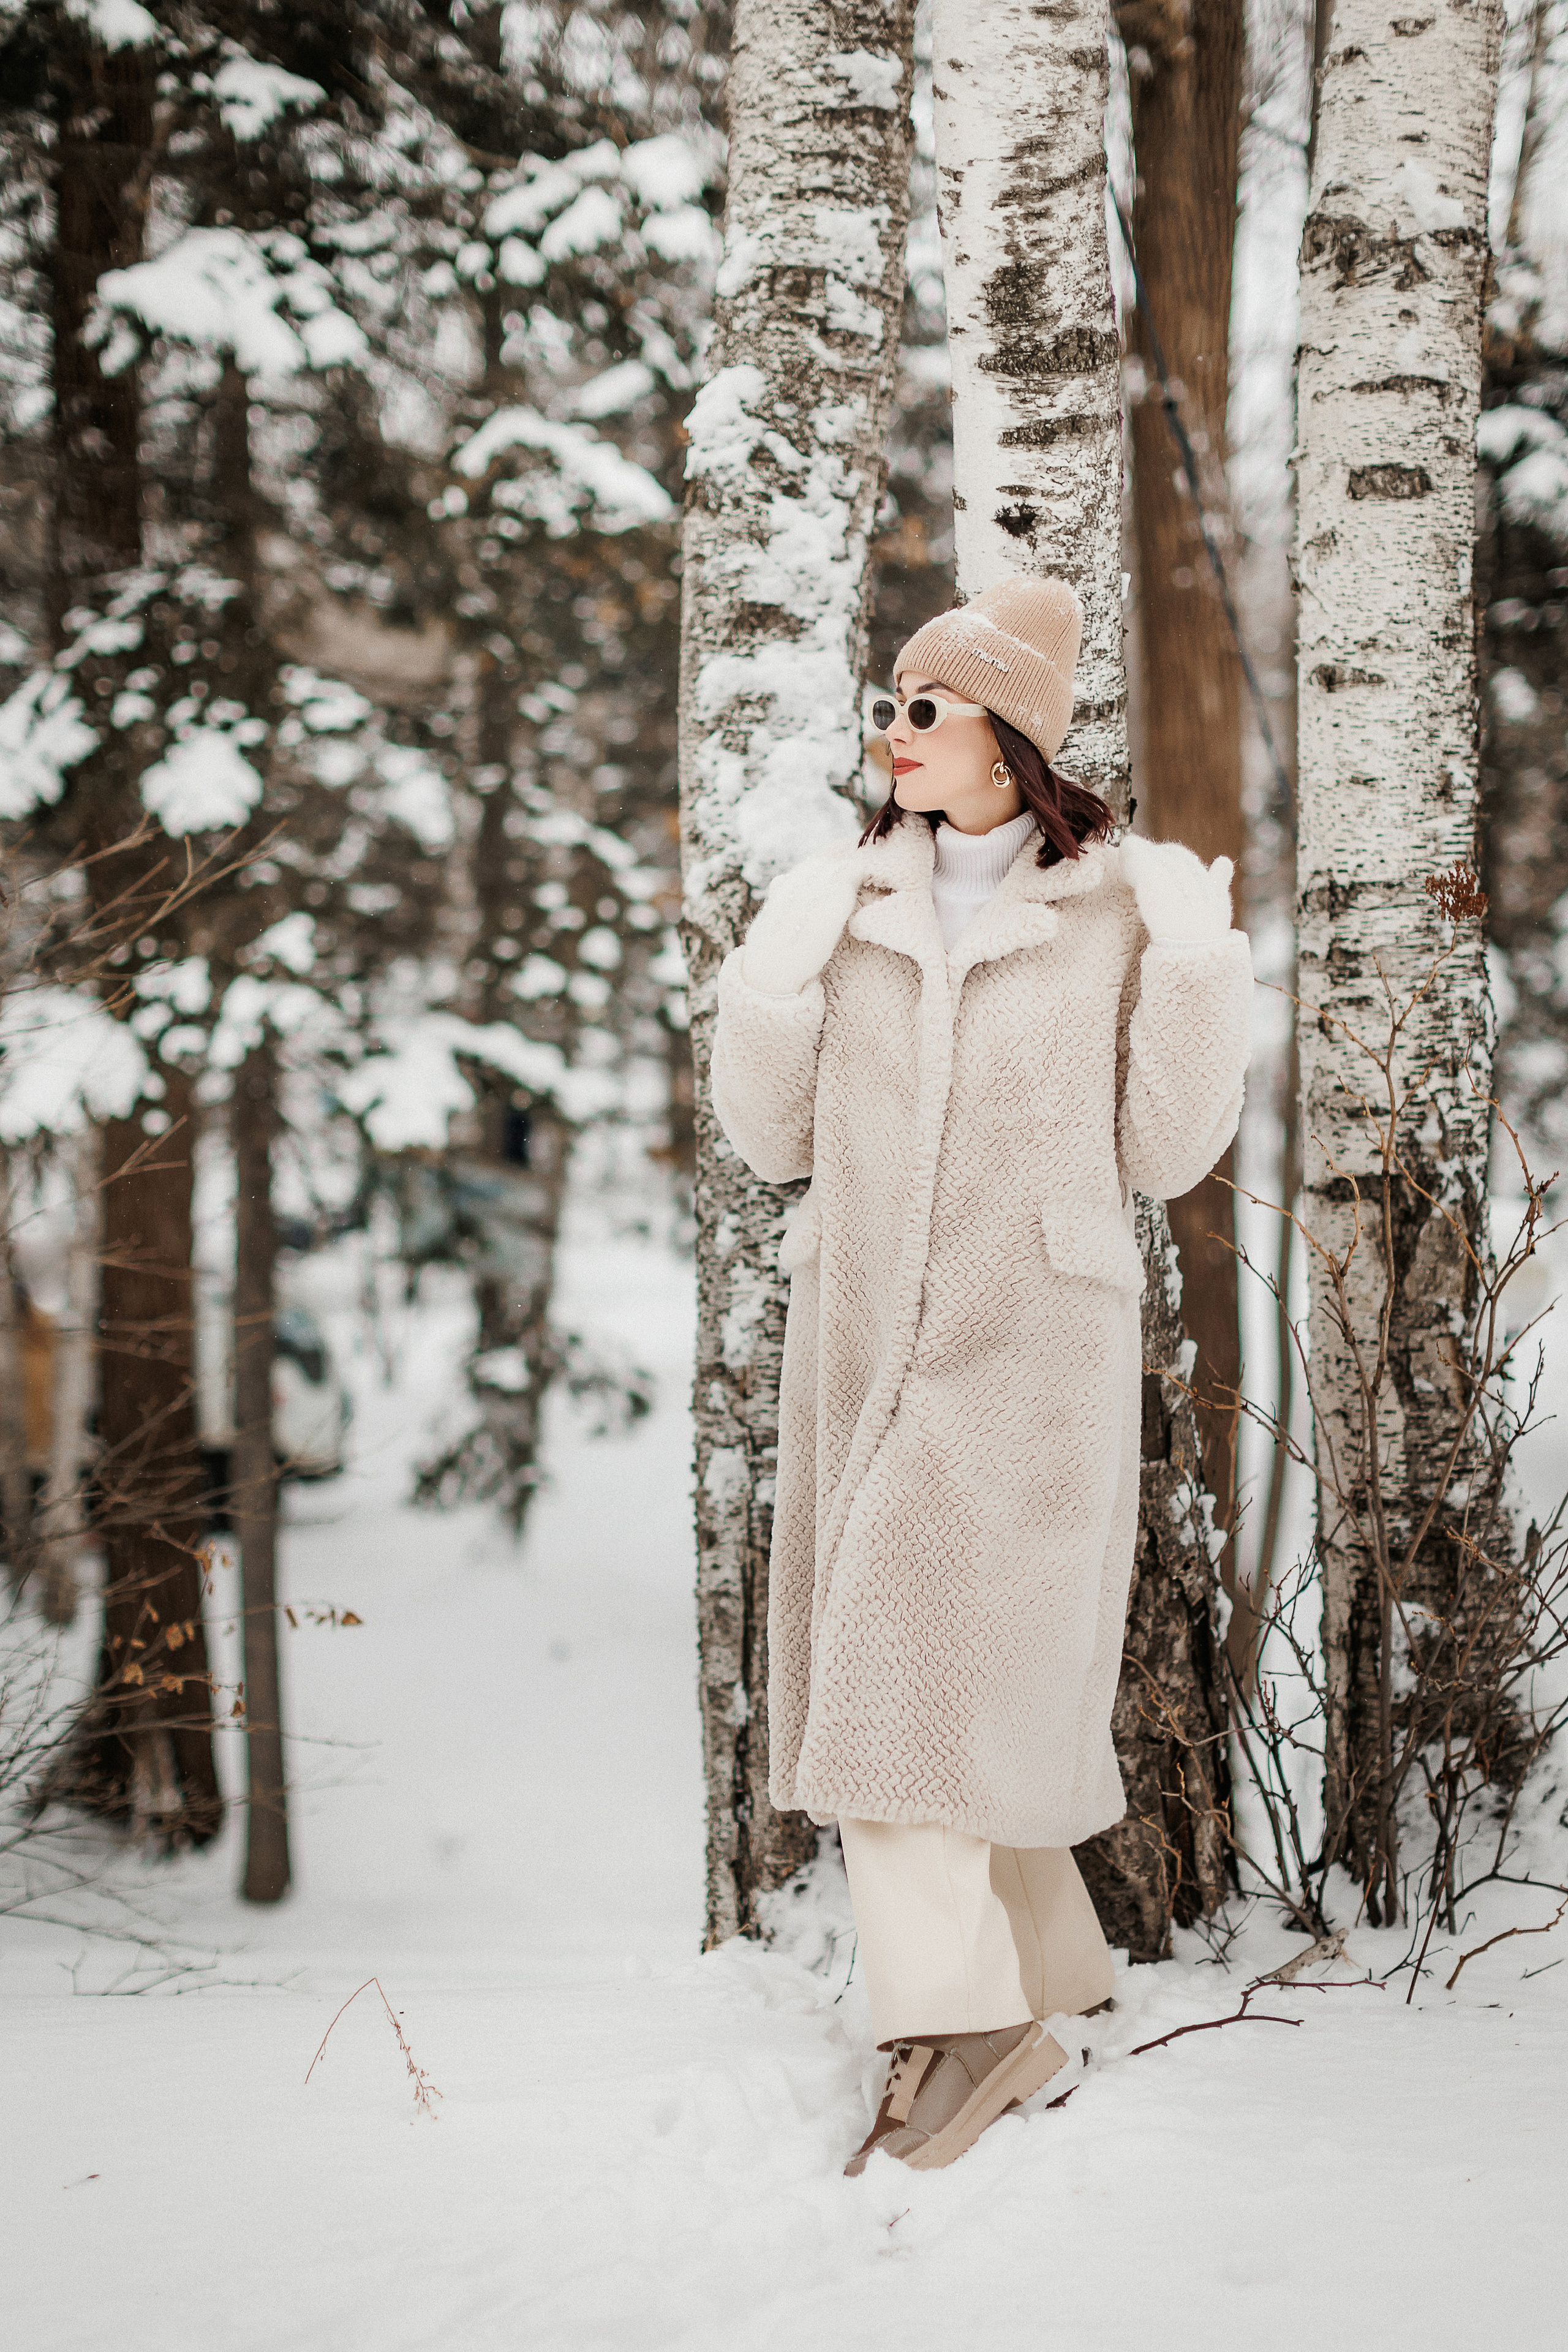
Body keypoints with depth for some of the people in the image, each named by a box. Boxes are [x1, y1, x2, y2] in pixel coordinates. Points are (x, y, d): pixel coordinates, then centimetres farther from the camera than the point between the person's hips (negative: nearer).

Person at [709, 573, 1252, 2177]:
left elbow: (1165, 1156, 0)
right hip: (862, 1333, 4)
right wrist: (769, 984, -7)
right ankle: (1048, 1976, 24)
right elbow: (775, 1139, 9)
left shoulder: (1121, 909, 0)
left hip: (1032, 1339, -4)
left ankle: (964, 2015, -3)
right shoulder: (841, 902, 7)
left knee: (929, 1668, -12)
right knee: (945, 1680, 8)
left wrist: (1200, 972, -11)